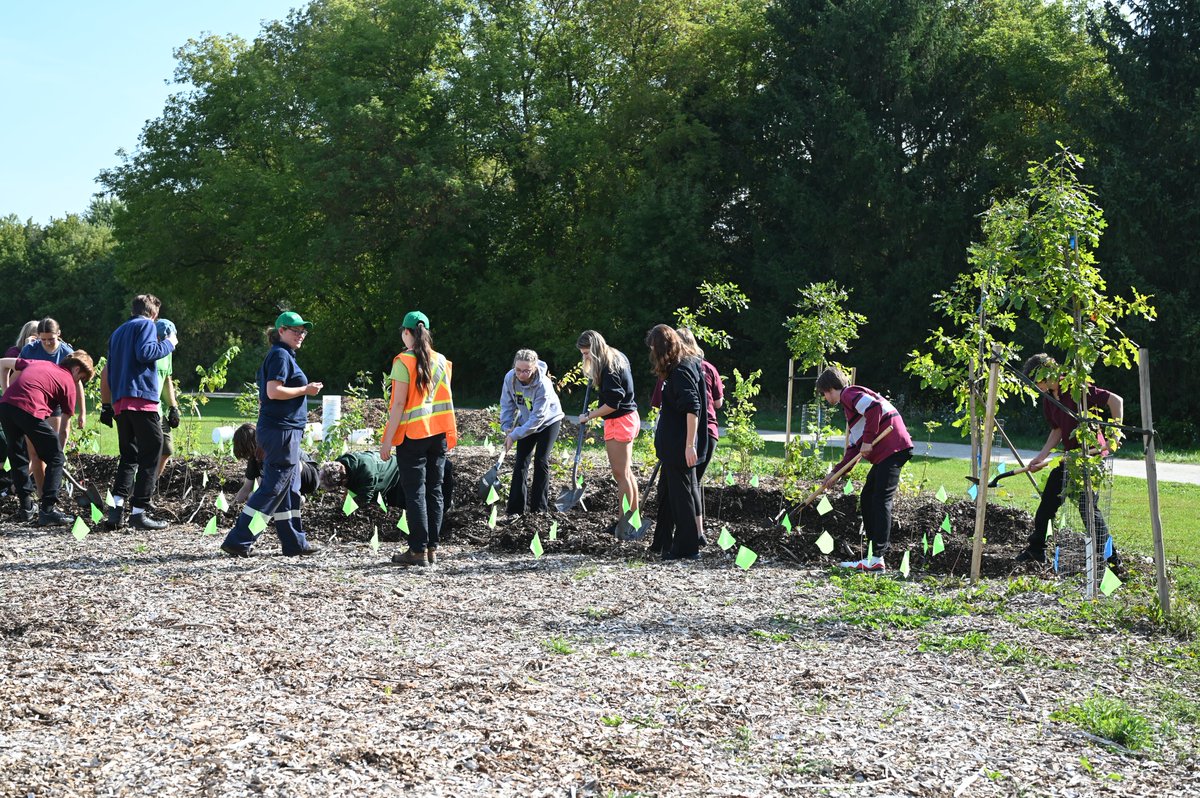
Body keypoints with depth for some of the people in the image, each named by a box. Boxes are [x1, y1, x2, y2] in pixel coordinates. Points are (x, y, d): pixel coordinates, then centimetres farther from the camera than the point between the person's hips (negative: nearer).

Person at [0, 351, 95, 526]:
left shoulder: (38, 363, 30)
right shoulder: (69, 384, 15)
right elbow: (63, 430, 19)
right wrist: (60, 451, 31)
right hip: (30, 410, -6)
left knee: (17, 456, 23)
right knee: (56, 459, 7)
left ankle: (26, 507, 26)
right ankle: (47, 510, 1)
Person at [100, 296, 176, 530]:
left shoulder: (117, 332, 25)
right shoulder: (146, 325, 2)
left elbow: (106, 372, 24)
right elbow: (145, 353, -17)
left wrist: (106, 406, 25)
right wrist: (168, 344, -2)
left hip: (119, 403, 8)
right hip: (142, 399, -8)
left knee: (128, 456, 13)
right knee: (150, 455, -4)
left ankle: (116, 508, -2)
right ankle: (139, 511, -9)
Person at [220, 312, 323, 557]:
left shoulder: (281, 355, 19)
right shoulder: (281, 355, -11)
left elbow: (263, 396, 21)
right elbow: (274, 391, -22)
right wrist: (306, 390, -14)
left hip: (277, 430, 10)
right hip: (282, 430, -10)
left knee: (289, 488, 13)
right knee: (273, 488, -8)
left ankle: (295, 543, 18)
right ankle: (237, 541, -8)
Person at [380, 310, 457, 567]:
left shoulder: (404, 362, -10)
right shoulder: (441, 361, 8)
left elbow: (399, 404, -14)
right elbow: (446, 399, 12)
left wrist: (388, 439, -11)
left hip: (413, 435, -6)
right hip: (438, 435, 6)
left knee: (415, 493, -3)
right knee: (434, 491, 9)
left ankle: (418, 550, -3)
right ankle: (432, 548, 11)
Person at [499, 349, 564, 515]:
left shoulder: (543, 385, -37)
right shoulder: (510, 378, -22)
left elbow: (537, 418, -33)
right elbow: (507, 404, -6)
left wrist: (514, 435, -32)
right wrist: (507, 428, -15)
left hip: (548, 421, -5)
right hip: (526, 421, 5)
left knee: (541, 462, -7)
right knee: (520, 462, -1)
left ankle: (539, 508, 4)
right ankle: (515, 509, 0)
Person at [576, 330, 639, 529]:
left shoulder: (609, 368, -21)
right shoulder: (617, 357, 9)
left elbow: (612, 404, -23)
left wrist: (588, 416, -12)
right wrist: (597, 379, 10)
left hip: (619, 421, -10)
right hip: (629, 418, 10)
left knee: (621, 474, -5)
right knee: (626, 472, 16)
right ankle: (634, 516, 22)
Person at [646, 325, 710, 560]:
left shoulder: (681, 371, -17)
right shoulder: (681, 367, 12)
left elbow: (692, 408, -24)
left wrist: (690, 445, -26)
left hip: (680, 446, -10)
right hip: (672, 444, 10)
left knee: (681, 493, -1)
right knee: (667, 491, 18)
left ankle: (688, 548, 7)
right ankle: (663, 543, 28)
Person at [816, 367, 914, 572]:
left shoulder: (849, 394, -2)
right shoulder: (850, 403, 28)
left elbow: (875, 407, -22)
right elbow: (854, 448, 26)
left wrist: (868, 440, -16)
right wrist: (835, 473, 20)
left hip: (892, 446, -11)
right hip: (885, 453, 11)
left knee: (881, 501, -12)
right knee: (867, 497, 13)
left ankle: (877, 559, -16)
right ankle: (873, 554, 13)